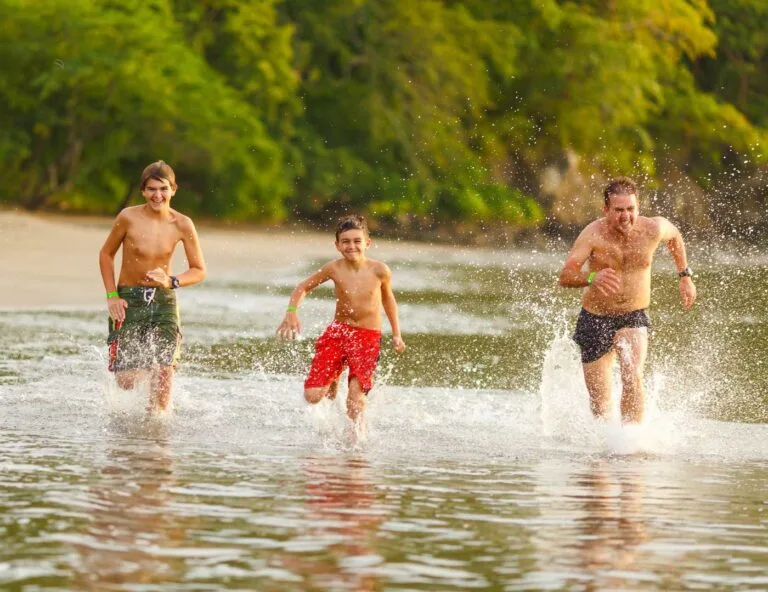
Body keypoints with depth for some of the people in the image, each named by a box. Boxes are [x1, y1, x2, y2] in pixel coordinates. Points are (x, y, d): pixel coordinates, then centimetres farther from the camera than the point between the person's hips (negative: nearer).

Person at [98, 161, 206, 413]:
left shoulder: (182, 224, -7)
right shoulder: (128, 217, -11)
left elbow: (199, 270, -1)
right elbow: (106, 254, 3)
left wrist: (172, 281, -21)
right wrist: (111, 296, -6)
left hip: (163, 300, 1)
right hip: (128, 300, -1)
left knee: (164, 372, -13)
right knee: (126, 381, -3)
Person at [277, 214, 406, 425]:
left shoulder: (379, 270, -11)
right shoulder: (334, 269, -10)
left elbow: (388, 298, 10)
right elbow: (303, 287, 5)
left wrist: (396, 334, 15)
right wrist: (291, 312, -12)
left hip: (368, 337, -1)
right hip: (338, 331, 2)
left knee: (356, 391, -21)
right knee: (312, 395, -6)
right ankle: (332, 383, 30)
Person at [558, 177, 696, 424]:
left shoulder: (653, 229, -13)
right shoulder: (593, 235, -22)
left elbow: (675, 236, 14)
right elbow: (565, 276, -33)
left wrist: (685, 276, 16)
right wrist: (591, 277, -54)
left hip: (634, 318, 0)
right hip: (595, 318, 0)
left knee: (633, 378, -29)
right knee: (600, 404, 9)